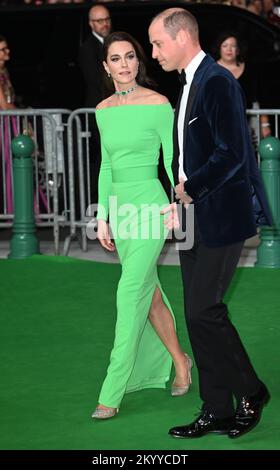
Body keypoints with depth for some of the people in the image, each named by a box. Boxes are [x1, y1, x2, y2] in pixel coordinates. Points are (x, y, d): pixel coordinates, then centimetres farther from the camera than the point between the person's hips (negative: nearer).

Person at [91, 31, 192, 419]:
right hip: (120, 207, 6)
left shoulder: (158, 105, -9)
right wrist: (102, 218, 12)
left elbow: (172, 160, -6)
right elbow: (106, 165, 14)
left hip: (150, 205, -6)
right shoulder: (104, 110, 8)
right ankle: (180, 362, 34)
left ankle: (112, 394, -10)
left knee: (131, 293, -11)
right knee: (149, 292, 14)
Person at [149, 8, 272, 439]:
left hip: (221, 217, -10)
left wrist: (190, 188, -13)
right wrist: (181, 204, 11)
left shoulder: (218, 82, -15)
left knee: (204, 311, -9)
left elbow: (231, 153, -22)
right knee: (200, 314, 9)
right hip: (195, 218, 10)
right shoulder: (191, 84, 15)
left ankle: (250, 392, 8)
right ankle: (217, 411, 15)